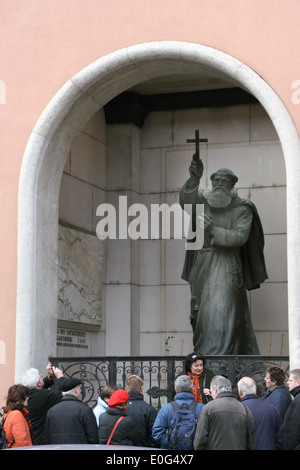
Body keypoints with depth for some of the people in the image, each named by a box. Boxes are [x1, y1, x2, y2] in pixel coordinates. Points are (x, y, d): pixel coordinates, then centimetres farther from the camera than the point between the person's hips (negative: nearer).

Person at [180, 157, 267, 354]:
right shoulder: (203, 200, 10)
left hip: (226, 266, -4)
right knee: (201, 315, 4)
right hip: (202, 264, 4)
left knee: (221, 312, -13)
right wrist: (194, 179, -27)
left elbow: (239, 237, -12)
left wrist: (212, 230, -24)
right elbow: (186, 201, -11)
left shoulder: (242, 209, 0)